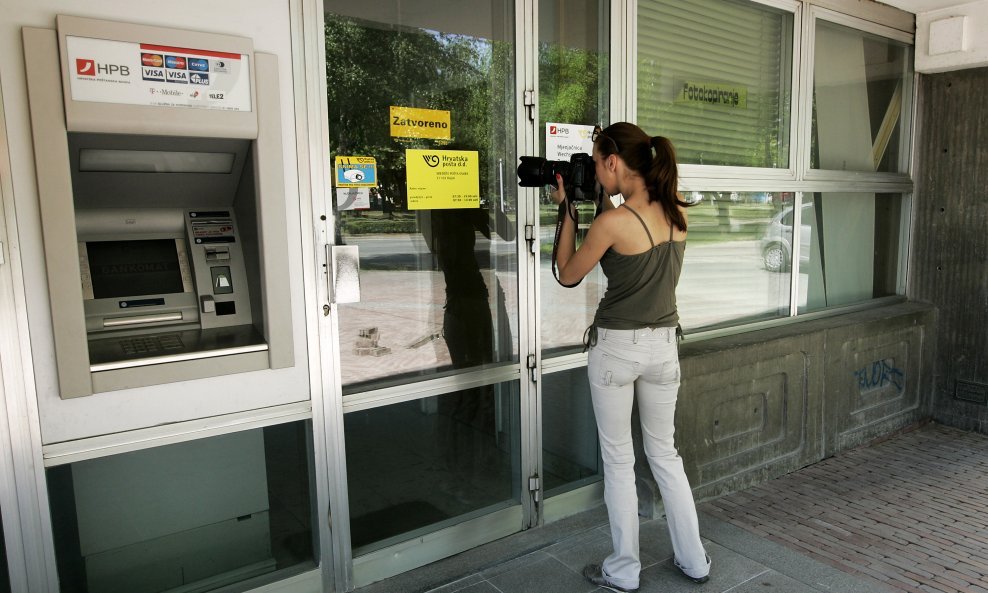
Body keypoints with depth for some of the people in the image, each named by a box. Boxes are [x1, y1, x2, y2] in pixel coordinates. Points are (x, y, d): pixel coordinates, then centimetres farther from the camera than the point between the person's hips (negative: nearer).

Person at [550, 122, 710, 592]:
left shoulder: (613, 222, -20)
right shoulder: (677, 212, -1)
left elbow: (567, 275, -6)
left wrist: (567, 210, -1)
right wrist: (602, 203, 13)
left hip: (617, 347, -6)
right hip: (664, 345, 6)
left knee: (618, 461, 9)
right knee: (664, 453, 21)